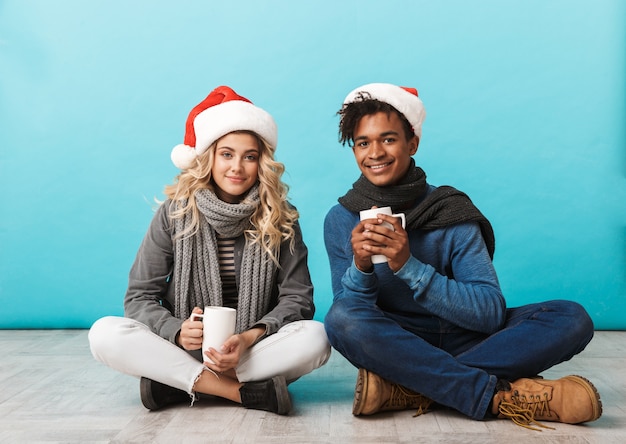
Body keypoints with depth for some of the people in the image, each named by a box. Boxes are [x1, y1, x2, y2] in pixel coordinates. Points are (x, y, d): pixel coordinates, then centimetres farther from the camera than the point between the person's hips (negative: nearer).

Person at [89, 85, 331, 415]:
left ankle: (178, 384, -22)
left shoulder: (279, 219, -3)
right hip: (184, 348, 1)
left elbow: (297, 298, -6)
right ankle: (243, 391, -25)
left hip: (256, 349, 0)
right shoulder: (175, 213, -3)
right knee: (104, 333, -24)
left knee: (314, 337, -30)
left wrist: (250, 338, -24)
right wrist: (177, 332, -24)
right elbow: (140, 296, -3)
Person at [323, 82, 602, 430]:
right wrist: (360, 267, -29)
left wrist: (409, 266, -28)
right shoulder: (341, 220, -4)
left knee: (571, 318, -20)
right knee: (341, 318, -33)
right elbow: (347, 314, -7)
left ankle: (410, 389, -28)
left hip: (464, 342, 1)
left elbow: (491, 312, -16)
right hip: (393, 346, 0)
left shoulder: (451, 213, -8)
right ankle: (501, 395, -27)